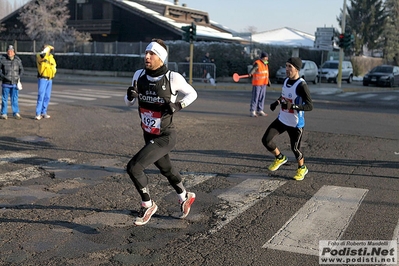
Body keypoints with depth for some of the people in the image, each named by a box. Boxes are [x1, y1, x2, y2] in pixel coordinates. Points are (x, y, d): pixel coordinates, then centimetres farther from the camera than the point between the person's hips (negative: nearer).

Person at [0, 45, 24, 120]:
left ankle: (16, 113, 12)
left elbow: (21, 69, 13)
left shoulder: (17, 60, 2)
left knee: (14, 99, 5)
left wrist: (19, 77, 2)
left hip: (15, 83, 2)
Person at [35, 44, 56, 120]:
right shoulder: (40, 56, -7)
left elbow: (54, 66, 27)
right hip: (42, 79, -7)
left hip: (49, 80, 7)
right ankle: (38, 114, -10)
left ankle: (44, 112, 18)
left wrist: (53, 70, 6)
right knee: (41, 96, -11)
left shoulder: (51, 58, 14)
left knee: (47, 97, 9)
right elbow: (42, 54, -31)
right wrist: (47, 48, -16)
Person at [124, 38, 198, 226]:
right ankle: (185, 197, 53)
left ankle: (147, 205, 7)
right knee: (166, 169, 25)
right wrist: (130, 96, -17)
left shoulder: (173, 78, -19)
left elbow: (192, 93, -3)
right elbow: (129, 103, 6)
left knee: (133, 167, -17)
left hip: (165, 137, -6)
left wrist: (178, 105, -20)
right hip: (148, 135, 6)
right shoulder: (139, 75, -4)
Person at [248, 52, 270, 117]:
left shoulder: (266, 64, 13)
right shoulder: (257, 63, -14)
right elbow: (253, 69, -33)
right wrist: (250, 73, -54)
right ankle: (252, 111, 0)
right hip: (257, 83, -8)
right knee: (255, 97, -6)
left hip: (264, 83, 8)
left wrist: (268, 81, 27)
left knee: (262, 97, 12)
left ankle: (260, 111, 21)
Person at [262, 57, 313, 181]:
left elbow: (310, 106, -25)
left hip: (296, 124, -7)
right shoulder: (286, 80, 2)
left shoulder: (301, 85, -22)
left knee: (295, 148, 3)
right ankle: (280, 158, 27)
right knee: (266, 140, 0)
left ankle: (302, 168, 33)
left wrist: (292, 106, -35)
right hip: (282, 119, 7)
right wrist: (277, 102, 4)